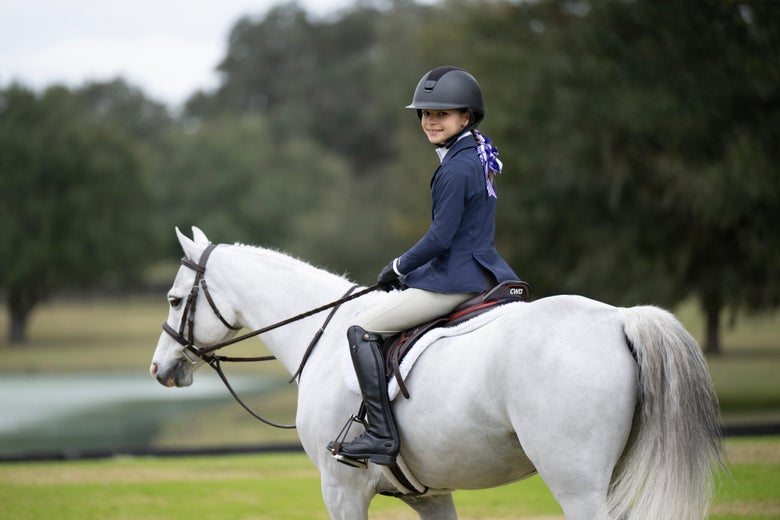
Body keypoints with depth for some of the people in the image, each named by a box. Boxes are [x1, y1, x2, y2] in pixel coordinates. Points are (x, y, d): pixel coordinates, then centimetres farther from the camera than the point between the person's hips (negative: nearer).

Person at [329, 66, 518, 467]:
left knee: (363, 331, -9)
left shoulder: (456, 169, -18)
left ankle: (381, 436, -16)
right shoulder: (478, 157, 13)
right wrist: (408, 269, 19)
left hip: (455, 278, -11)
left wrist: (398, 267, -5)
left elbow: (440, 237, -20)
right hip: (482, 271, 11)